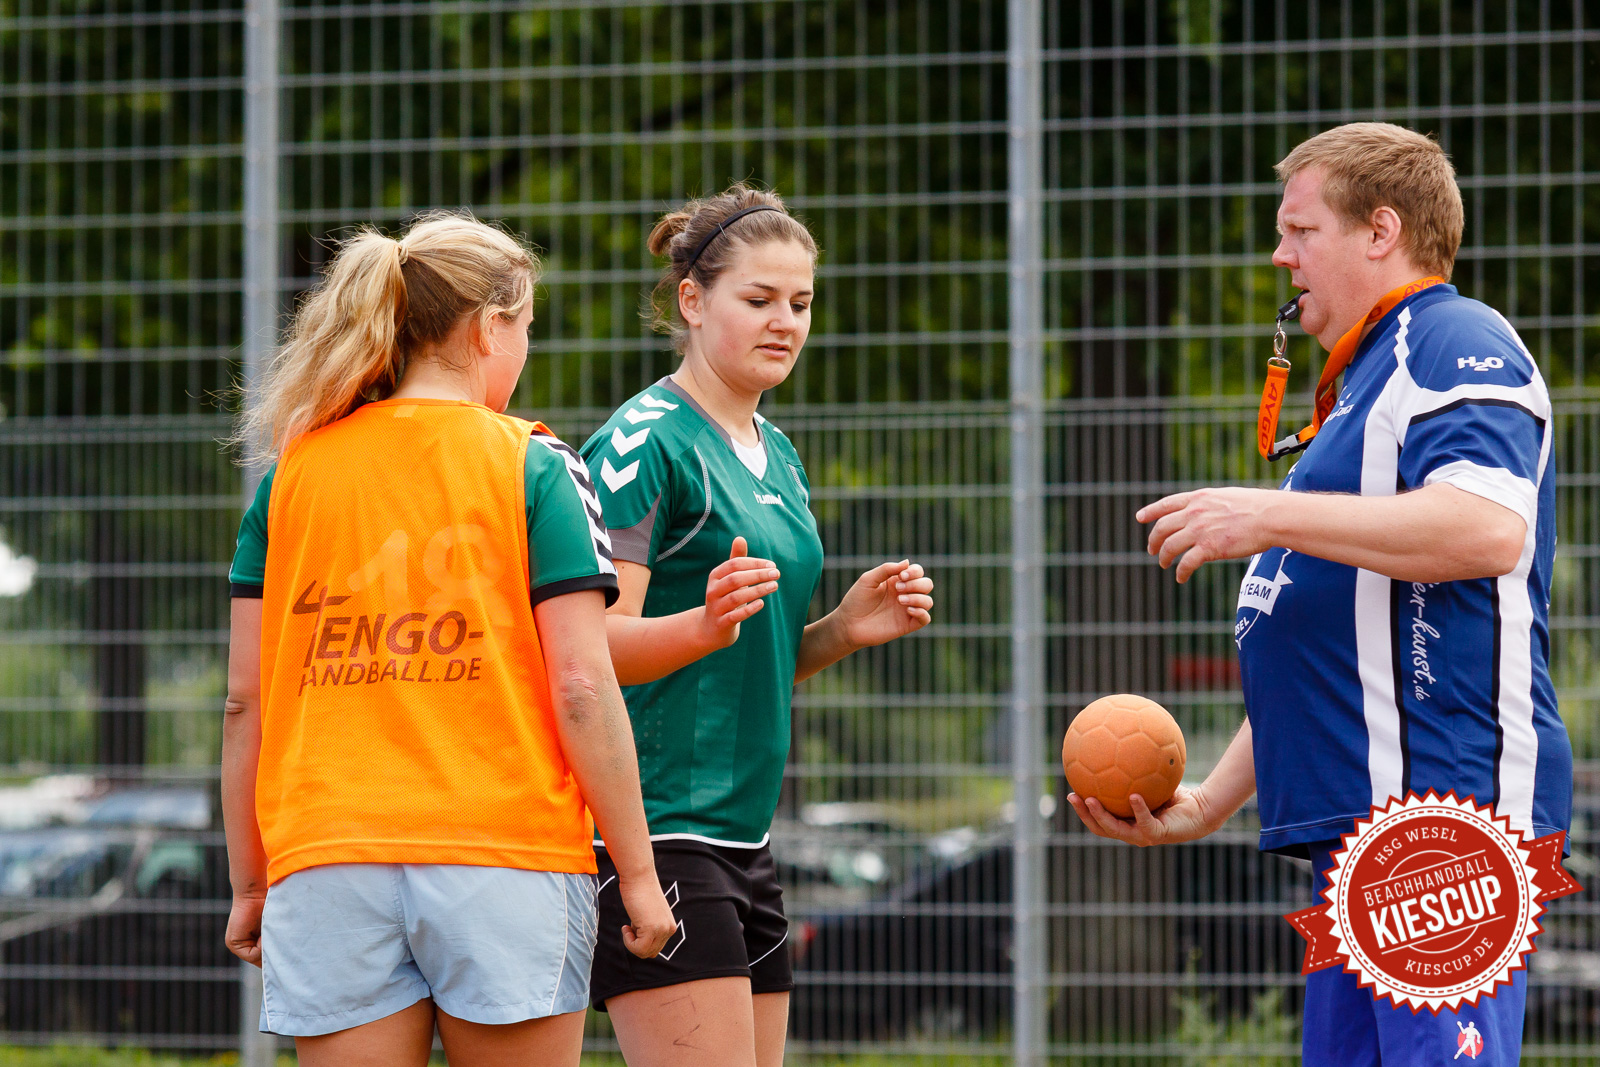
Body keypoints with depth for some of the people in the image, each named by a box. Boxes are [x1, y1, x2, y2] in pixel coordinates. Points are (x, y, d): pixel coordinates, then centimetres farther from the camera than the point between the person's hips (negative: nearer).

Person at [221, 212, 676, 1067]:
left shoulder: (292, 473, 9)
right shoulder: (532, 468, 0)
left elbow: (245, 700, 8)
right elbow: (581, 689, -6)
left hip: (326, 867, 3)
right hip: (507, 857, -3)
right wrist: (637, 872, -1)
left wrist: (248, 883, 16)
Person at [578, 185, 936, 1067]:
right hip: (655, 831, -9)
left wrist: (842, 630, 8)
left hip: (743, 837, 9)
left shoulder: (776, 455, 18)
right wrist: (709, 623, -32)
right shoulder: (643, 440, -9)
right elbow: (594, 648, -16)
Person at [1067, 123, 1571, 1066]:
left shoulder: (1458, 344, -4)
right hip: (1360, 829, 10)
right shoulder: (1367, 385, 28)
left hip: (1443, 812, -10)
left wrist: (1273, 517, -18)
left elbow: (1488, 527, -24)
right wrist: (1206, 804, 25)